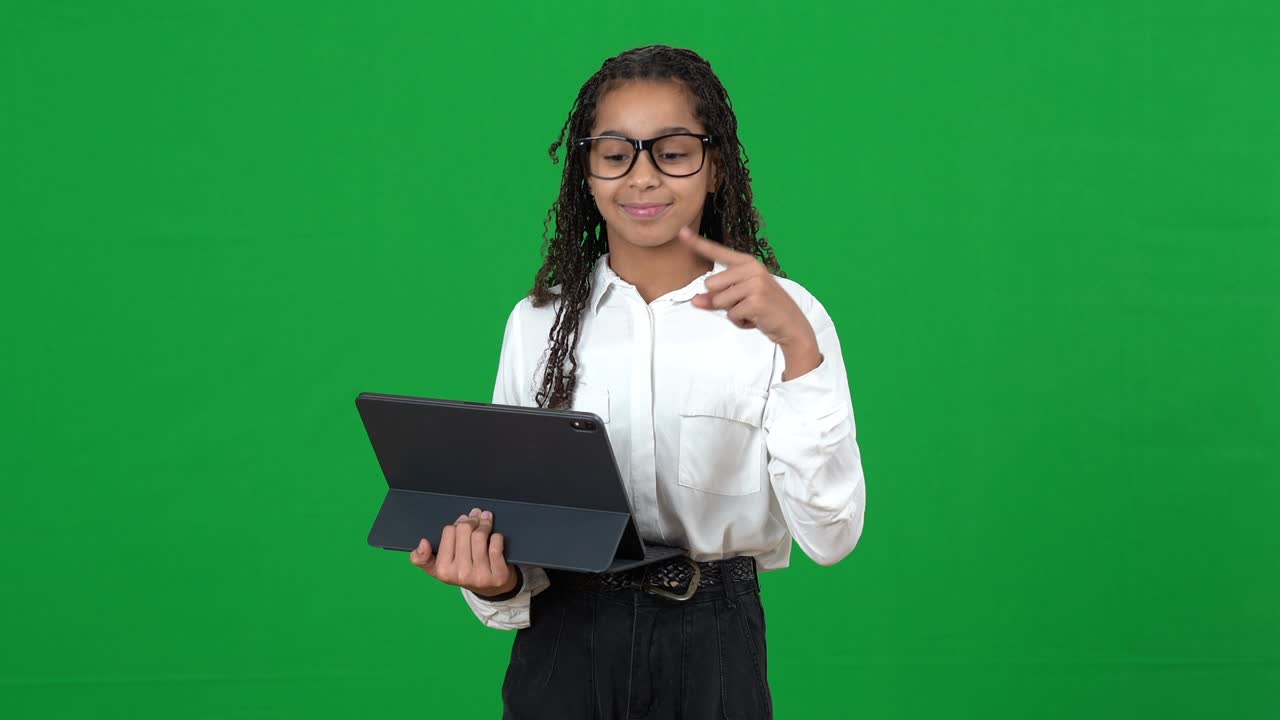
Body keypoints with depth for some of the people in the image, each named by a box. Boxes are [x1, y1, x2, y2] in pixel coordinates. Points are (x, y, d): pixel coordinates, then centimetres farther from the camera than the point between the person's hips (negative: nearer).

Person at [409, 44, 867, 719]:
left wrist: (797, 346, -24)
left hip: (711, 647, -1)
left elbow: (830, 537, -14)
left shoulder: (780, 313, -6)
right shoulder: (536, 324, 2)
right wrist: (495, 579, -17)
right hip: (564, 644, 2)